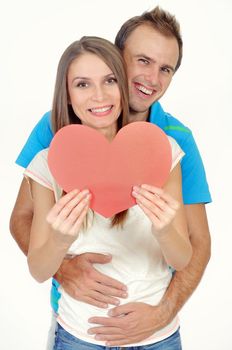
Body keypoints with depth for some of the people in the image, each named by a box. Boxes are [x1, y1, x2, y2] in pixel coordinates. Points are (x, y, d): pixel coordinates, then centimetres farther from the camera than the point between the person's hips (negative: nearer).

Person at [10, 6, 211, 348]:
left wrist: (163, 313, -24)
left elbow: (199, 242, -10)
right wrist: (62, 267, -26)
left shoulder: (178, 140, -11)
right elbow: (22, 218, -8)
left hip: (151, 313, 0)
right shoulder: (57, 126, -12)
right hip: (73, 307, 0)